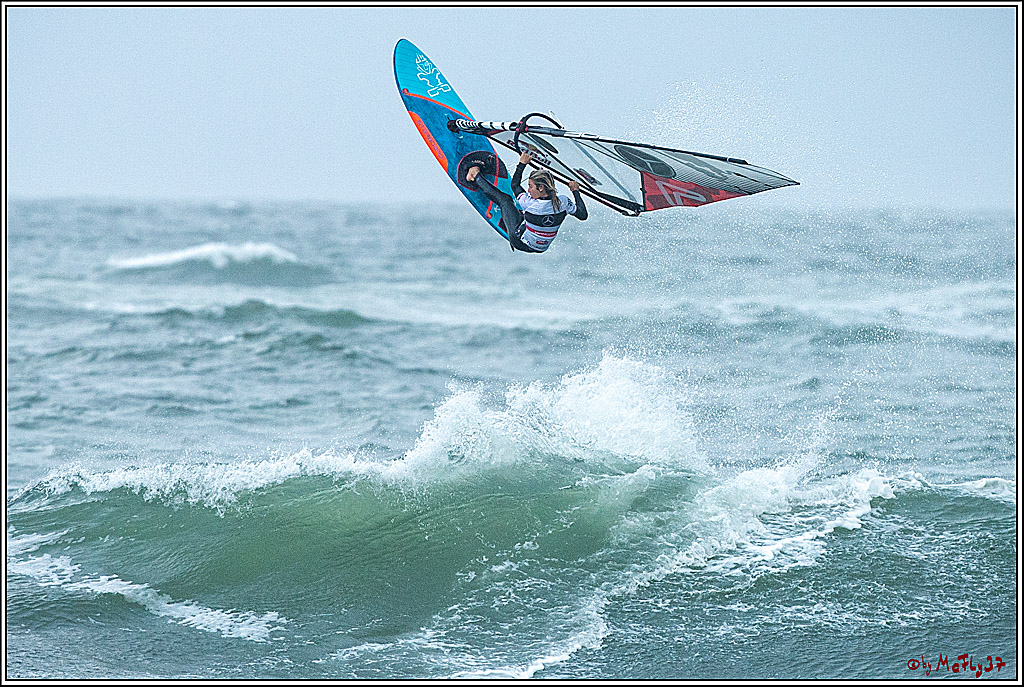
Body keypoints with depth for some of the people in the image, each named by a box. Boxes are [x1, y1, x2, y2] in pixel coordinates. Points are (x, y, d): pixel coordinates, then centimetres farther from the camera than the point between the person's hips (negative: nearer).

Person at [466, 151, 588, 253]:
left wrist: (522, 163, -1)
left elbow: (515, 184, -12)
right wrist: (576, 191, 1)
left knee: (504, 199, 8)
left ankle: (476, 177, 28)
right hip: (543, 248, 4)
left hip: (521, 243, -4)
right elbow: (583, 215, -8)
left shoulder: (530, 203, -32)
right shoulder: (563, 201, -25)